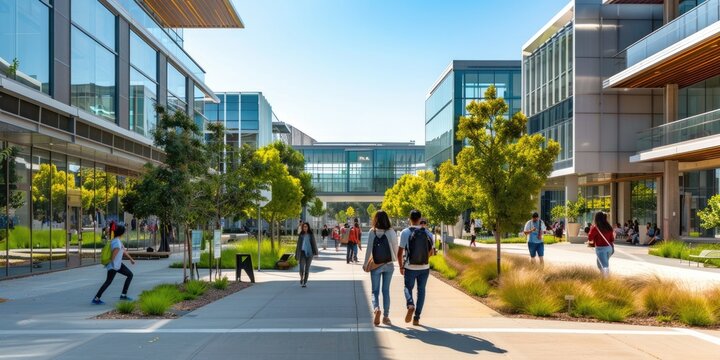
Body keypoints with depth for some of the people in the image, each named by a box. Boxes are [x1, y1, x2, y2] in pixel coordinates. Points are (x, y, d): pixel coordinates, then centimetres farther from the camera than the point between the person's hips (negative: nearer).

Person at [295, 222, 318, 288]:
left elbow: (314, 243, 2)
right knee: (301, 268, -11)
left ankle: (305, 282, 15)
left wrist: (315, 252, -6)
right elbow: (298, 245, 7)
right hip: (302, 252, 0)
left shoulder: (311, 234, 2)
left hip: (309, 253, 0)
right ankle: (301, 279, 17)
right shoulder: (301, 235, 4)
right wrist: (297, 254, 5)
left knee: (307, 268, 3)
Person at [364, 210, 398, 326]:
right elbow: (395, 247, -1)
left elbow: (369, 249, -8)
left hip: (376, 266, -1)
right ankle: (386, 316, 15)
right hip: (389, 265, 1)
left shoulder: (372, 232, -8)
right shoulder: (391, 232, -7)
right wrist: (396, 259, 18)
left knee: (375, 291, 7)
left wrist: (365, 263, 1)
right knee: (386, 290, 12)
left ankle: (376, 308, -19)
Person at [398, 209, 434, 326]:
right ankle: (416, 318, 12)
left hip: (410, 268, -2)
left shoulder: (405, 233, -9)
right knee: (421, 290, 13)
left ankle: (410, 305, -13)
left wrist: (401, 266, 4)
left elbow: (400, 252, -9)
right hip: (424, 268, 2)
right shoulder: (427, 233, -2)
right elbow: (431, 251, 6)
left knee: (408, 288, 17)